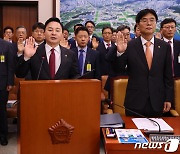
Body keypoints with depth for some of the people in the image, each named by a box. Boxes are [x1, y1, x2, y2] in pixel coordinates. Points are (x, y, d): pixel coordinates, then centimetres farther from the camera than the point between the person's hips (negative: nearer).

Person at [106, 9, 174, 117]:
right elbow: (119, 69, -6)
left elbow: (168, 76, 5)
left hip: (157, 103, 2)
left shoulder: (165, 47, 2)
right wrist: (120, 51, -23)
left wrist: (168, 99, 4)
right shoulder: (129, 46, -4)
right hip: (135, 102, -1)